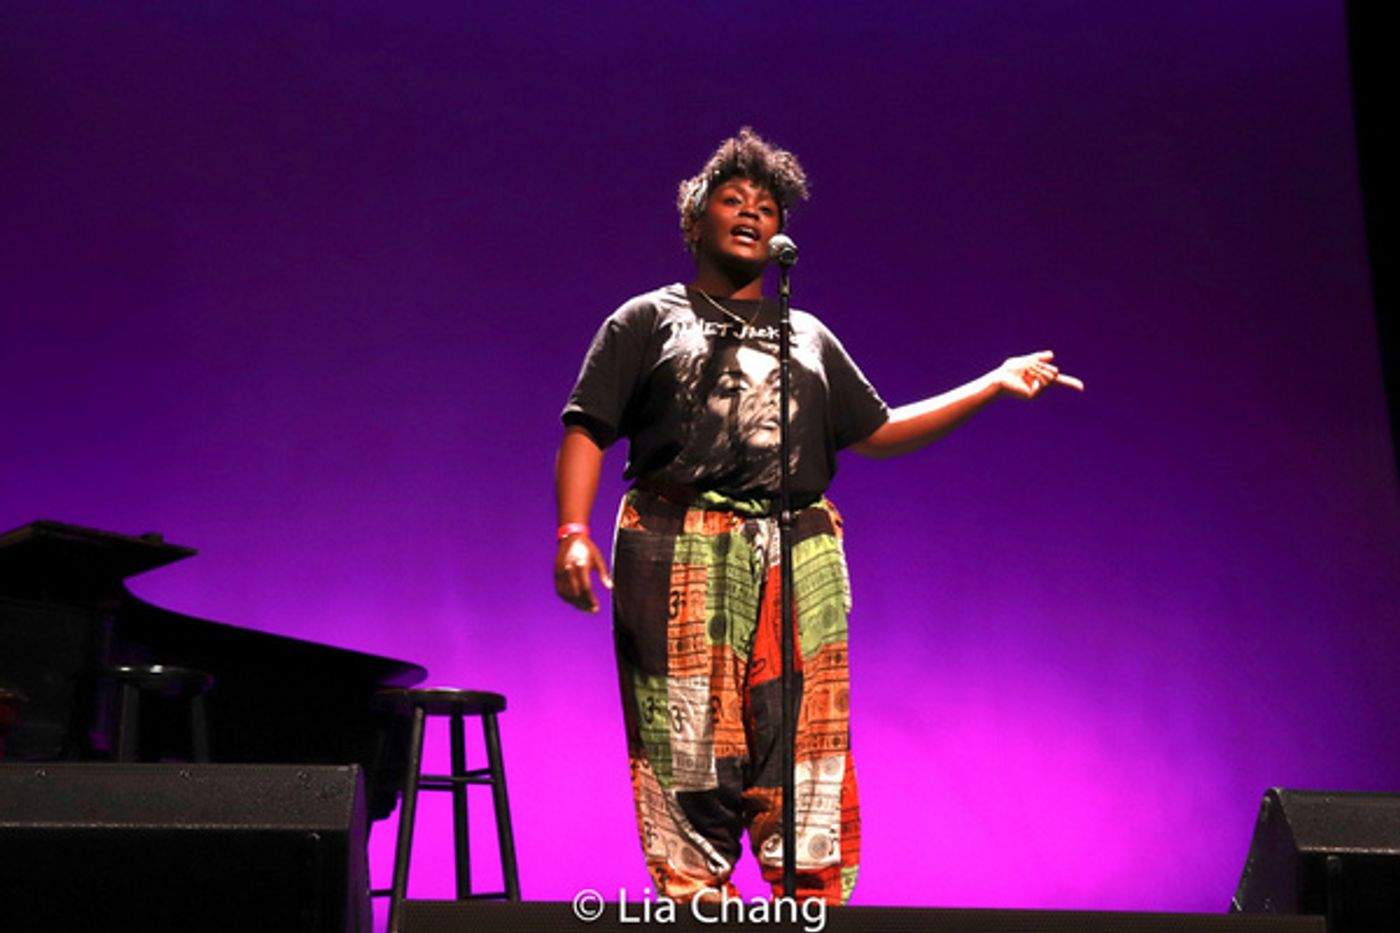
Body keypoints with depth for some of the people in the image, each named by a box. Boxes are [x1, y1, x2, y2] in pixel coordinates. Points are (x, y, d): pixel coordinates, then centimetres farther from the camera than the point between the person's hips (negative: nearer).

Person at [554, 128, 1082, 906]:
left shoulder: (810, 338, 26)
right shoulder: (648, 321, 15)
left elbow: (879, 432, 22)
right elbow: (587, 432, 6)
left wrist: (994, 386, 17)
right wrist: (573, 533, -10)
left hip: (800, 561, 3)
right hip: (678, 557, -3)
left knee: (803, 766, -3)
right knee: (686, 759, -7)